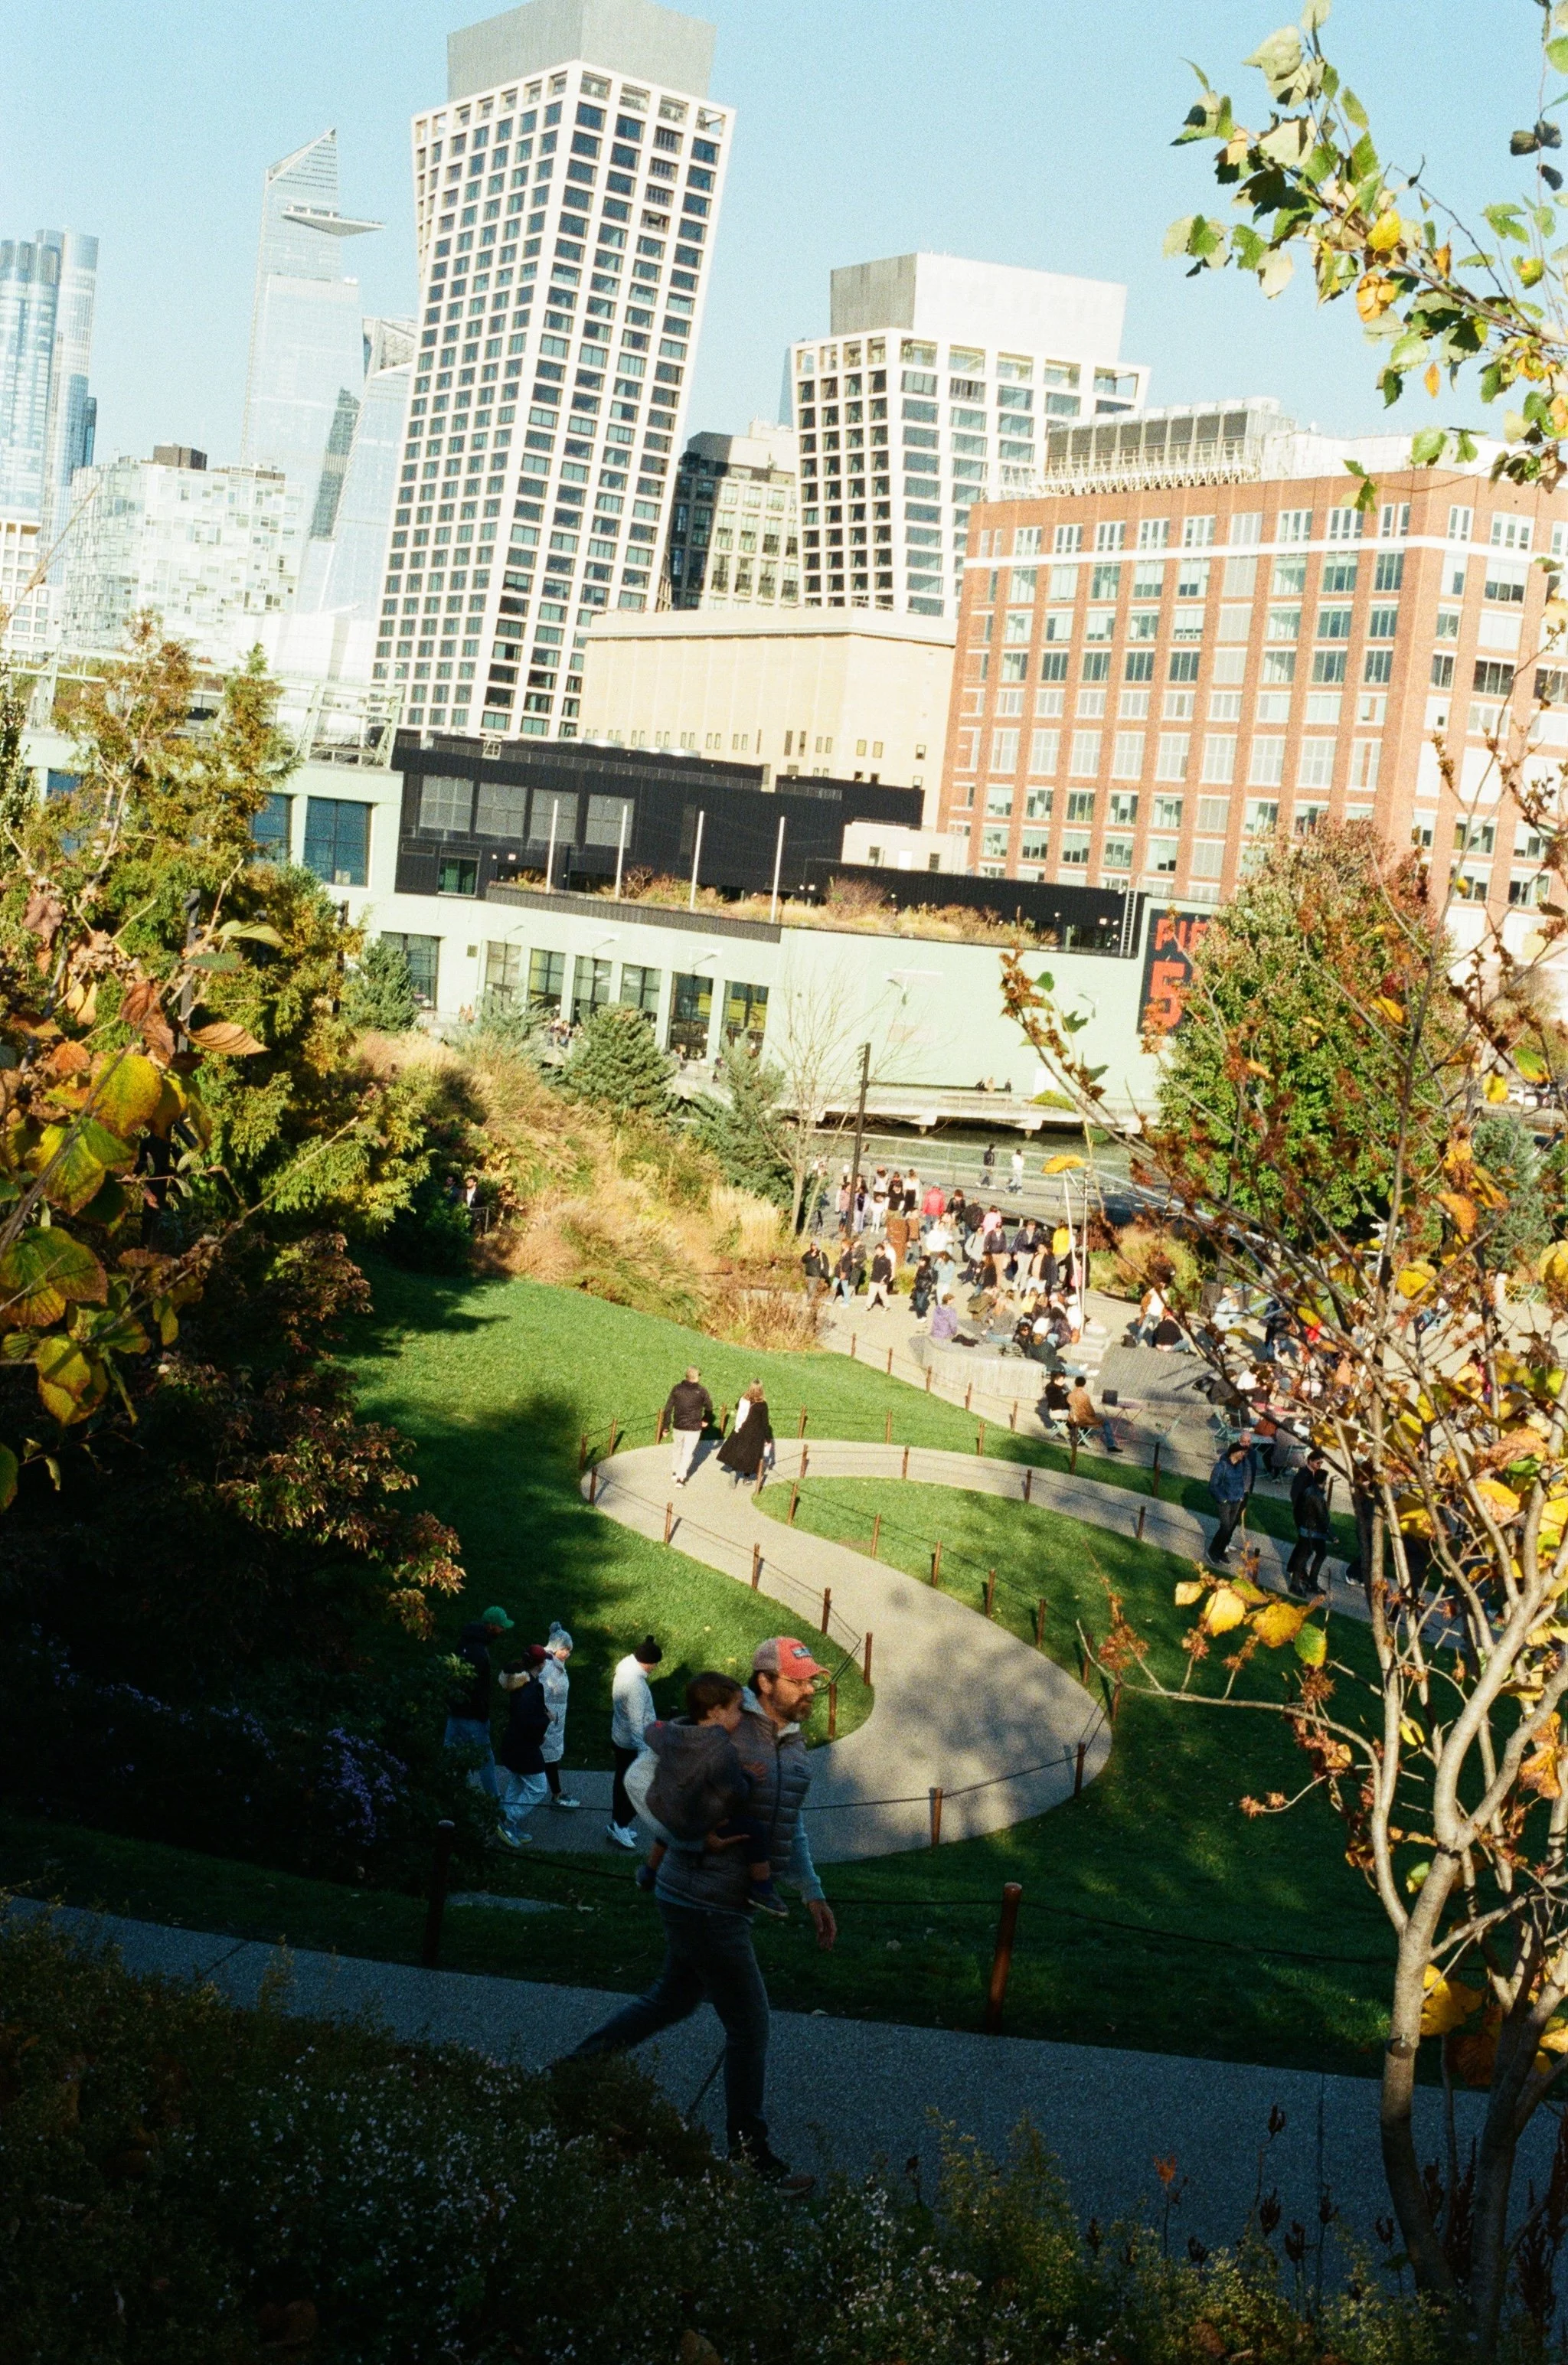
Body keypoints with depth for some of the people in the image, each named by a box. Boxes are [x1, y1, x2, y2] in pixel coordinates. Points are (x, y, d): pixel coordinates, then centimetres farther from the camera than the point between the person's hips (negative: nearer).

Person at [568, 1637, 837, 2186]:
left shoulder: (794, 1745, 9)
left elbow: (790, 1826, 22)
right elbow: (643, 1774, -16)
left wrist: (812, 1893, 17)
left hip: (731, 1903, 9)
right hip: (705, 1903, -9)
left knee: (673, 2000, 22)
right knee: (748, 2022, 0)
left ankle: (579, 2066, 36)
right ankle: (748, 2146, 16)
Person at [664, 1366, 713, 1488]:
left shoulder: (677, 1389, -6)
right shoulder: (701, 1391, -12)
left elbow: (668, 1408, -5)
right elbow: (709, 1408, -1)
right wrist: (706, 1420, 19)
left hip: (678, 1427, 3)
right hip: (693, 1428, -3)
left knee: (678, 1449, 25)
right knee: (687, 1453, 6)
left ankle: (674, 1472, 35)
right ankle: (681, 1477, -1)